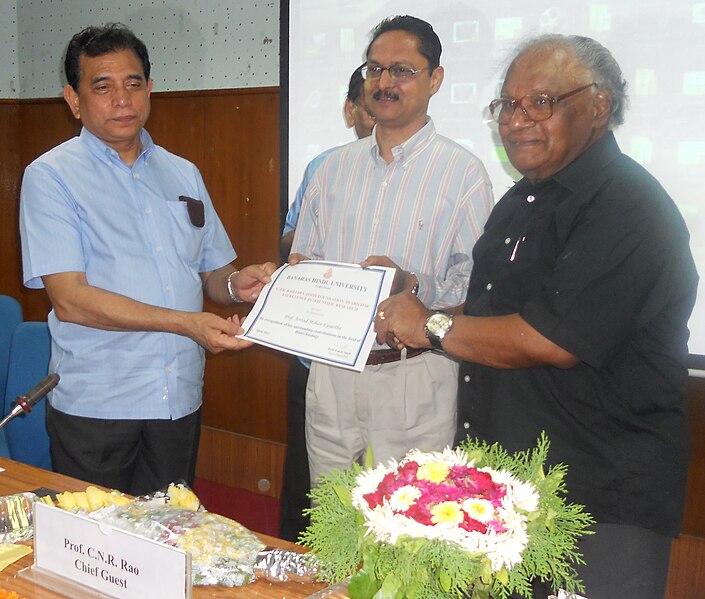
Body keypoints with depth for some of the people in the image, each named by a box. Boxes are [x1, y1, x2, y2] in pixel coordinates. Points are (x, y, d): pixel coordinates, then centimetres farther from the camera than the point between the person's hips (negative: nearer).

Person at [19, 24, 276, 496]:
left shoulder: (184, 175, 11)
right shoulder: (51, 177, -6)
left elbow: (212, 274, 15)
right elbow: (70, 299, -16)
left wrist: (238, 284, -9)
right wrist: (187, 324, -22)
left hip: (180, 401, 5)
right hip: (95, 407, -4)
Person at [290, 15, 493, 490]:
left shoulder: (463, 172, -4)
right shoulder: (335, 167, 12)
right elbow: (301, 259, 18)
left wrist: (413, 285, -23)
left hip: (413, 378, -4)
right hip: (330, 372, 5)